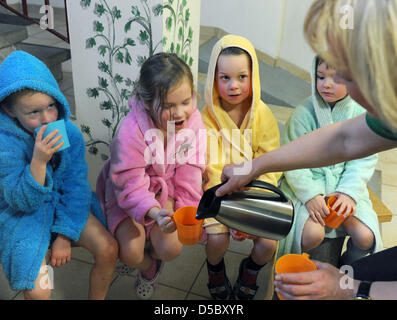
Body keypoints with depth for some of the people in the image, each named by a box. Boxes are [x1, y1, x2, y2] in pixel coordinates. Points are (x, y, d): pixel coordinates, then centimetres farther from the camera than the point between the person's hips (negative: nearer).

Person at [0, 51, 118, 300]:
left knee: (108, 249, -14)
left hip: (64, 203, 3)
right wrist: (38, 161, -38)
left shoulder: (69, 132, -14)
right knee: (38, 290, -19)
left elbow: (76, 186, -8)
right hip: (22, 214, -3)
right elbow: (22, 202, -22)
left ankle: (97, 298, 11)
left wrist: (64, 235, -12)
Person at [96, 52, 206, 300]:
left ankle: (151, 267, 25)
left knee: (172, 248, -16)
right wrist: (155, 213, -48)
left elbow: (190, 172, -10)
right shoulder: (130, 133, -34)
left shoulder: (193, 120, -21)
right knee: (131, 252, -18)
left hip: (166, 190, 3)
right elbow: (131, 186, -30)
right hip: (127, 194, -2)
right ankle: (148, 266, 23)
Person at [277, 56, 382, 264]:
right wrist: (310, 195, -19)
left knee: (365, 237, -13)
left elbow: (364, 160, 0)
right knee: (313, 234, -25)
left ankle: (347, 267, 23)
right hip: (307, 185, -3)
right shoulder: (304, 113, -12)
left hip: (345, 186, 3)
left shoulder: (362, 114, -4)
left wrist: (350, 193, -13)